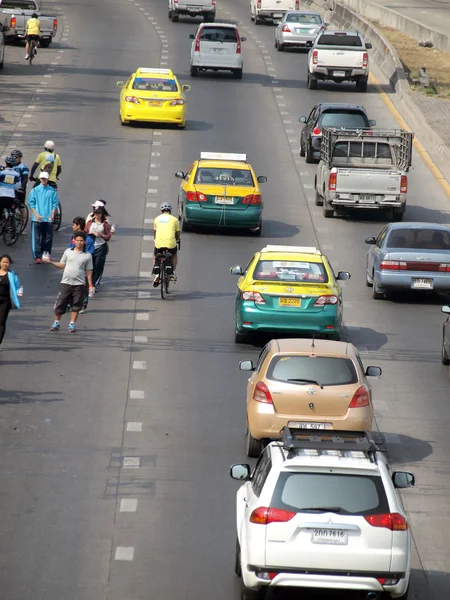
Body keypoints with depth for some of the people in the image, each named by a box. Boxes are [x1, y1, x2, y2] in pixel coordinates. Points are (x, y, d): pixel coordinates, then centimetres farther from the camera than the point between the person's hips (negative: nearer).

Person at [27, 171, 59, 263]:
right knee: (36, 238, -5)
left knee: (48, 237, 5)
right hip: (37, 218, -1)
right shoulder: (35, 190, 3)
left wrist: (52, 213, -7)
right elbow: (31, 203, 2)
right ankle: (37, 256, -4)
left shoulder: (52, 190, 5)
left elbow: (55, 203, 6)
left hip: (48, 218, 1)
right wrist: (36, 214, -8)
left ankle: (46, 254, 17)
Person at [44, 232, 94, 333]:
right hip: (66, 283, 1)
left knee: (76, 306, 3)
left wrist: (90, 285, 0)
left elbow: (89, 272, 5)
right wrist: (51, 262, 0)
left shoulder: (87, 255, 2)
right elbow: (62, 265, 12)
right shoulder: (68, 252, 5)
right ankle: (56, 323, 15)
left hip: (79, 284, -1)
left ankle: (72, 324, 14)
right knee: (60, 304, 2)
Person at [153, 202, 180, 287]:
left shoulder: (157, 219, 13)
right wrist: (177, 240, 37)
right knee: (174, 256, 30)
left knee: (156, 258, 26)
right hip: (171, 243, -1)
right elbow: (177, 234, 15)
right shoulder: (174, 219, 7)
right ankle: (172, 272, 15)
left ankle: (157, 275, 8)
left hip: (159, 243, 1)